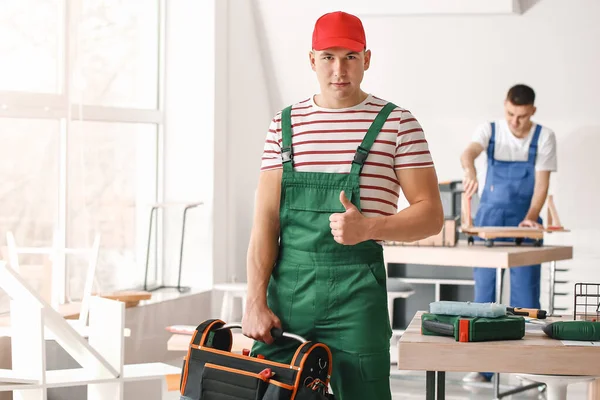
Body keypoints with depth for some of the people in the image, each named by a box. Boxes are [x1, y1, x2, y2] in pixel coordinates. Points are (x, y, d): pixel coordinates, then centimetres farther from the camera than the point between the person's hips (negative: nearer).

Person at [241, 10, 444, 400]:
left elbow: (431, 214, -1)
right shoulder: (285, 124, 10)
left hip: (356, 290, -3)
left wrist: (367, 227, -19)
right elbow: (266, 220, 5)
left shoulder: (397, 123, 2)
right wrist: (256, 302, -5)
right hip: (286, 287, 3)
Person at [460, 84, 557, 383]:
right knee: (484, 290, 2)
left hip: (523, 223, -1)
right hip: (489, 220, 1)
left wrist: (531, 216, -22)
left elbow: (542, 181, -6)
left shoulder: (544, 137, -3)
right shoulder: (490, 131, -4)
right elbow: (469, 152, -25)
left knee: (525, 293, -3)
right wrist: (470, 171, -49)